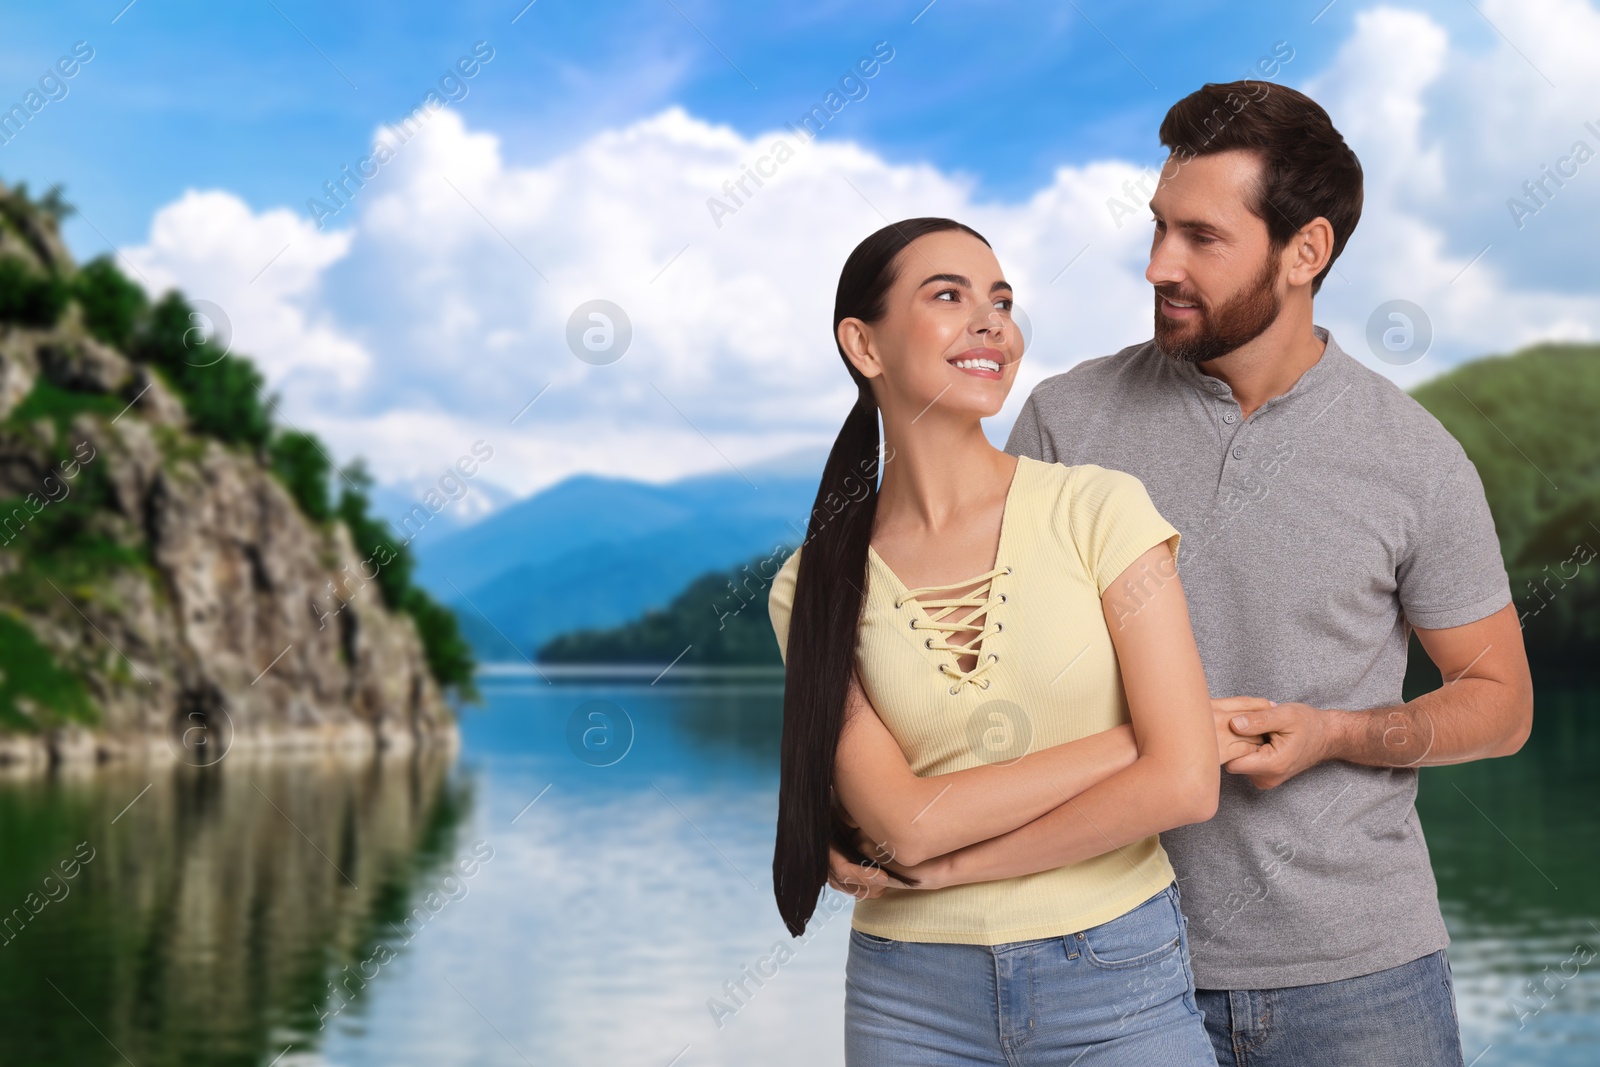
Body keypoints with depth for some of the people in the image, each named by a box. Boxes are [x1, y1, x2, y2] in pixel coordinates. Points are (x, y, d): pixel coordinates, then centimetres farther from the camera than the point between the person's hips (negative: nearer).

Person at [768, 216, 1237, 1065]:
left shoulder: (1099, 508, -7)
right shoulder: (814, 587, -3)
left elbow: (1184, 784, -13)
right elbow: (902, 820, -13)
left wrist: (951, 862, -11)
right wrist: (1128, 739, -14)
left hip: (1118, 986, -1)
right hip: (910, 999, 1)